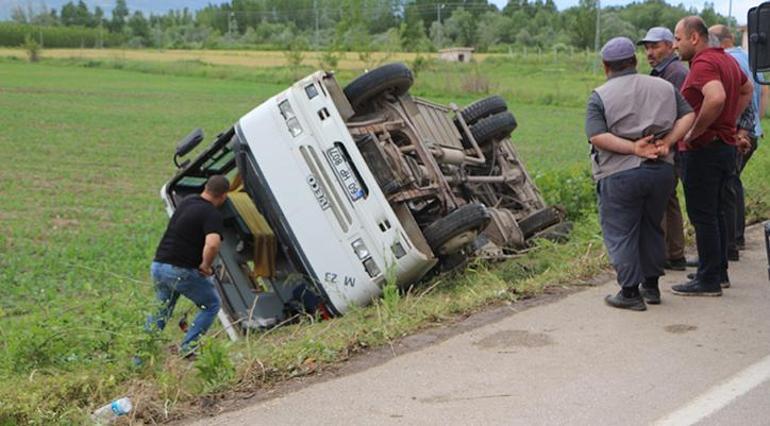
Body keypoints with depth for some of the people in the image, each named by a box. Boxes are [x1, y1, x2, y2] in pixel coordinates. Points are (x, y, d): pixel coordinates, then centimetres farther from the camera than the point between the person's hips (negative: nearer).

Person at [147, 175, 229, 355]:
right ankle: (188, 348, 5)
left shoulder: (186, 202, 12)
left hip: (158, 266, 7)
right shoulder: (212, 215, -14)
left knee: (160, 311, 22)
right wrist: (206, 266, -14)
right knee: (211, 305, 12)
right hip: (182, 271, -7)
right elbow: (212, 245, -33)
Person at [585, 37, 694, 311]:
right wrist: (666, 142, -5)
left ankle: (630, 292, 5)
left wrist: (634, 148, -16)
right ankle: (651, 286, 27)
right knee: (652, 229, 19)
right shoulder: (664, 87, 9)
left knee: (620, 234, 5)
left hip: (620, 174, -5)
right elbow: (688, 116, 5)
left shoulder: (600, 96, -5)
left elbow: (596, 136, -16)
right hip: (662, 170, 5)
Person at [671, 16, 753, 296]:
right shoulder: (727, 60, 13)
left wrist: (694, 132, -24)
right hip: (726, 145, 10)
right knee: (714, 212, 19)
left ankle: (708, 281, 1)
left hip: (702, 149, -10)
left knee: (702, 215, -4)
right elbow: (747, 90, 30)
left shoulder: (703, 63, -18)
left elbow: (716, 97, -35)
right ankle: (719, 271, 28)